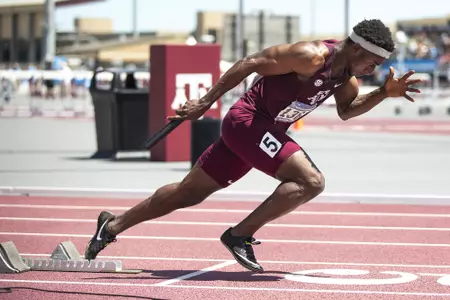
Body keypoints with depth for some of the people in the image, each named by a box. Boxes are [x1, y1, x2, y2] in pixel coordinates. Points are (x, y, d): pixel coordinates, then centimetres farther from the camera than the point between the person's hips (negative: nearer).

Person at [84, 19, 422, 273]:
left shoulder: (346, 68, 4)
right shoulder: (311, 57, -23)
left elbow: (347, 110, 20)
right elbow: (251, 62, -20)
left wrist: (385, 92, 4)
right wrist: (206, 102, -17)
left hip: (265, 130, 9)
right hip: (249, 120, -9)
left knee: (189, 192, 14)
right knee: (311, 181, -19)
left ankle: (113, 225, 24)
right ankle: (241, 236, -13)